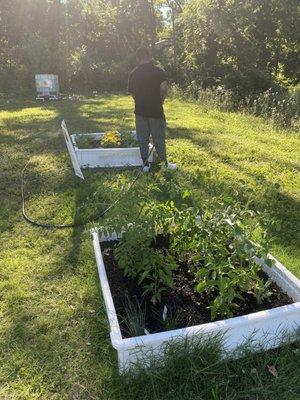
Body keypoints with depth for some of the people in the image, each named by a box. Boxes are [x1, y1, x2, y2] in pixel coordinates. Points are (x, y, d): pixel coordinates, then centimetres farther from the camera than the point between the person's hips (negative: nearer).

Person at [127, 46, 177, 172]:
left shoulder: (133, 74, 2)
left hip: (140, 111, 3)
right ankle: (165, 163, 20)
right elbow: (164, 88, -21)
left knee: (142, 139, 11)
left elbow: (132, 93, 4)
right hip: (156, 111, -3)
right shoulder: (158, 71, -8)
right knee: (159, 138, 8)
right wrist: (162, 99, -2)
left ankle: (145, 165, 18)